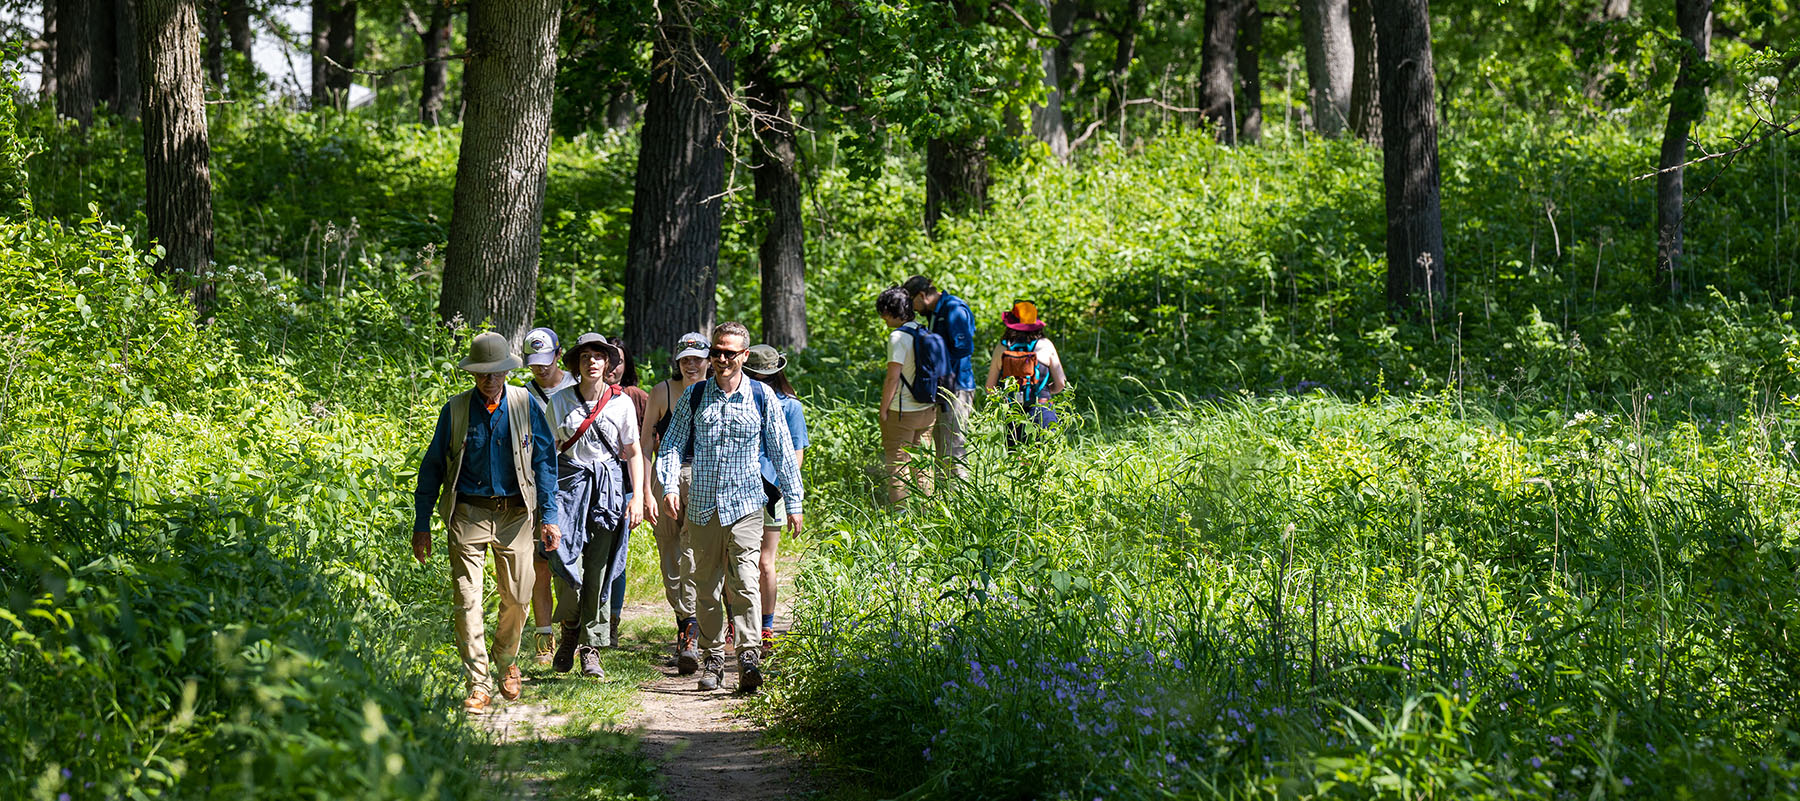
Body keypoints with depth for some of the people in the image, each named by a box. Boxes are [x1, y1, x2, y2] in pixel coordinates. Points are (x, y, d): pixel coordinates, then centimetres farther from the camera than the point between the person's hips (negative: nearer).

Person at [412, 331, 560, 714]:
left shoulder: (525, 405, 2)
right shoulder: (455, 410, 1)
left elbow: (544, 460, 4)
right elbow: (432, 467, 6)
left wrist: (549, 516, -4)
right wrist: (421, 524, 3)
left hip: (514, 513, 1)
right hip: (468, 514, -1)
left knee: (517, 596, 7)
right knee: (467, 599, -7)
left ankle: (506, 662, 34)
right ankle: (479, 685, -2)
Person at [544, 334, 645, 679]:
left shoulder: (622, 403, 5)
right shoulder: (560, 401, 5)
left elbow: (633, 452, 9)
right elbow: (549, 450, 9)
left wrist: (637, 497, 0)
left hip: (609, 487, 0)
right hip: (570, 483, 0)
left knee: (599, 570, -2)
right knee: (568, 562, -12)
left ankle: (590, 649, 4)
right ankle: (570, 629, 16)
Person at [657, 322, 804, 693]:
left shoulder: (762, 397, 3)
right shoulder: (694, 396, 7)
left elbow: (782, 451, 9)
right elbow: (672, 443, 8)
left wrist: (793, 501, 9)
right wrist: (670, 485, -8)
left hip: (745, 504, -2)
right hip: (703, 505, 2)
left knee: (745, 581, -14)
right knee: (707, 585, 6)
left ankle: (749, 658, -15)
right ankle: (713, 659, 15)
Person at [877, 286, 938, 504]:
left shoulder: (898, 337, -16)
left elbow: (893, 378, -18)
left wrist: (883, 410, -9)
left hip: (903, 412, -7)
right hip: (928, 408, 8)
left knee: (897, 462, 1)